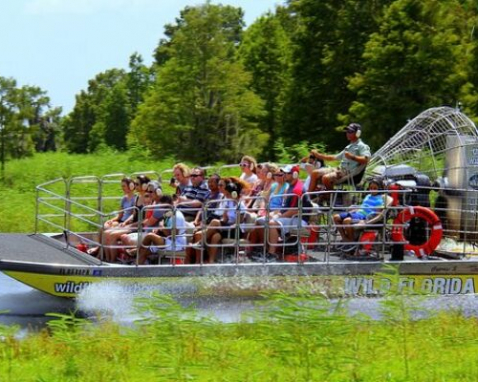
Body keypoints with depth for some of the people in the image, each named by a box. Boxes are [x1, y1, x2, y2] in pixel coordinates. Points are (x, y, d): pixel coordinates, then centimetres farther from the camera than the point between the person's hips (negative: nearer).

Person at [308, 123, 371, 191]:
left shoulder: (362, 146, -4)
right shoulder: (349, 147, 25)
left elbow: (366, 160, -21)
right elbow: (335, 157, 31)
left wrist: (352, 157, -35)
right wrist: (318, 155, 28)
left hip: (349, 172, -10)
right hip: (340, 169, 10)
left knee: (326, 178, -32)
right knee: (315, 173, 2)